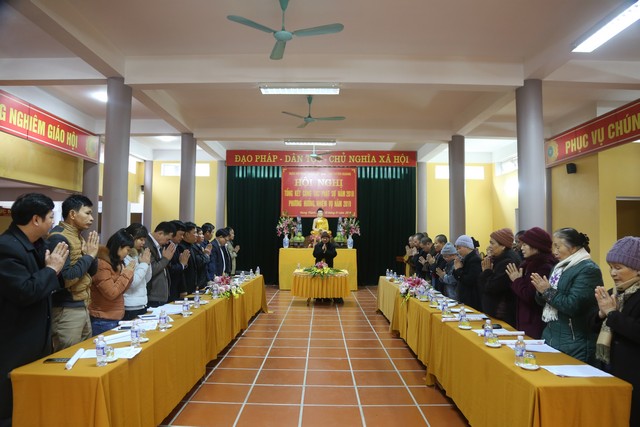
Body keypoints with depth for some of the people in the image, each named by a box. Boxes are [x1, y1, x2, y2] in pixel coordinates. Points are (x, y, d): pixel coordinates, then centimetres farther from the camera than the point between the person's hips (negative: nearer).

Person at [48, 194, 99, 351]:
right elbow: (66, 278, -24)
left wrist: (92, 254, -3)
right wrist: (88, 255, -15)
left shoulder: (78, 236, 11)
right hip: (67, 310, -9)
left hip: (82, 306, 9)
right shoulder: (58, 237, -17)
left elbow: (92, 271, 14)